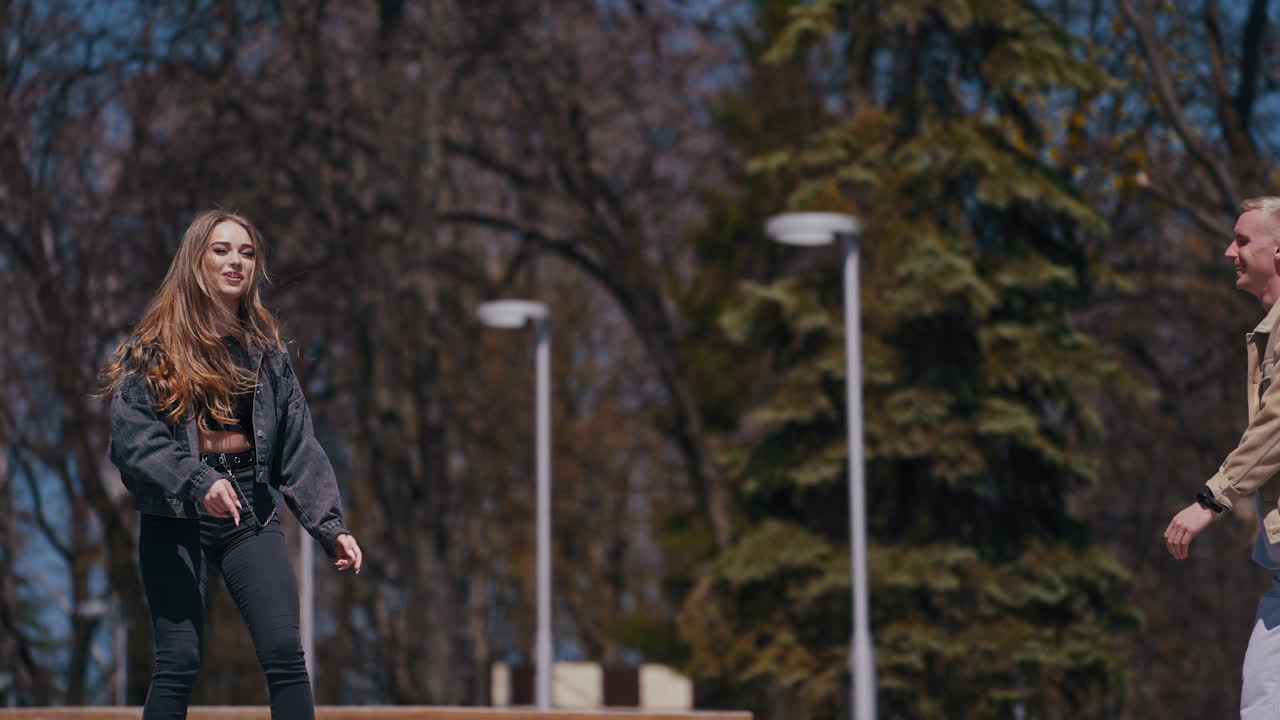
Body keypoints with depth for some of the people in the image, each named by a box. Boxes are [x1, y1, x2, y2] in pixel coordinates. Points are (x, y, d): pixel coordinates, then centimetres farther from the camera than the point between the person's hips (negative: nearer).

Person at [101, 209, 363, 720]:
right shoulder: (153, 348, -1)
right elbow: (131, 439, -12)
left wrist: (330, 527, -2)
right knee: (178, 663, -4)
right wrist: (196, 483, -27)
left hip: (251, 512, 3)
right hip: (174, 520, -3)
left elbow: (299, 447, 8)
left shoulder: (264, 347, 10)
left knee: (284, 653, -8)